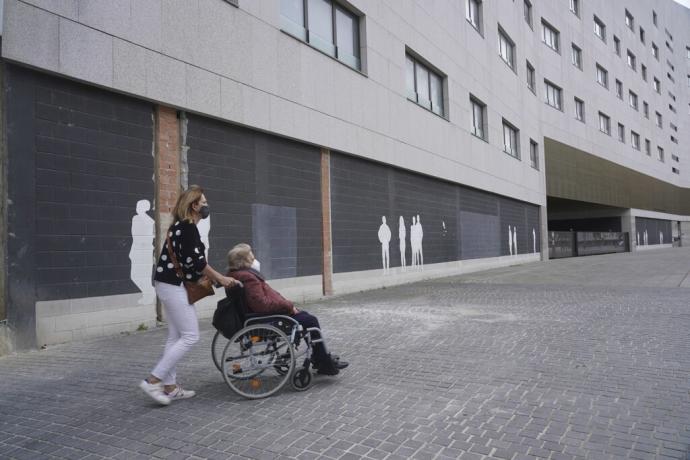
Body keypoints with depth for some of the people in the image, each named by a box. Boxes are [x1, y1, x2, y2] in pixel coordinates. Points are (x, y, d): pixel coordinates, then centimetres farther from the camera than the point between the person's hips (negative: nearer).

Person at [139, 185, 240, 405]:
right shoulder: (188, 227, -14)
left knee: (176, 336, 12)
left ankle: (170, 386, 16)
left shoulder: (180, 226, 18)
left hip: (169, 285, 11)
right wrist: (220, 279, -9)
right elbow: (195, 261, -18)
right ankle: (153, 381, -5)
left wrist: (211, 278, 14)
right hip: (174, 286, -11)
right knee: (190, 336, -7)